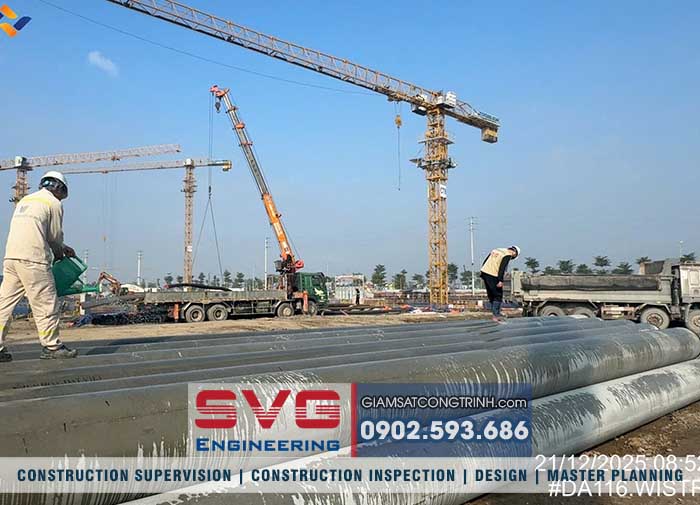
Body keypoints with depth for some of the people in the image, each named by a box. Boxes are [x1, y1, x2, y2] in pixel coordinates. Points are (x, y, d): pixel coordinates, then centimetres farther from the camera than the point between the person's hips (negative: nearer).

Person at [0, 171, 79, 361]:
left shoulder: (25, 200, 25)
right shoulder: (54, 203, 2)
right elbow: (55, 236, 3)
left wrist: (62, 248, 30)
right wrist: (59, 253, 24)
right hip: (32, 259, -8)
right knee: (45, 303, -1)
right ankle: (52, 346, 4)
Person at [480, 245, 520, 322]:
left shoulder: (496, 250, 21)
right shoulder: (508, 255, -3)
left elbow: (485, 262, 20)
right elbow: (502, 268, -16)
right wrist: (500, 281, -19)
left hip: (484, 272, 8)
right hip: (492, 275, -8)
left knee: (491, 294, 17)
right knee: (498, 295, 2)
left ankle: (496, 313, 26)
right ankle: (496, 315, -2)